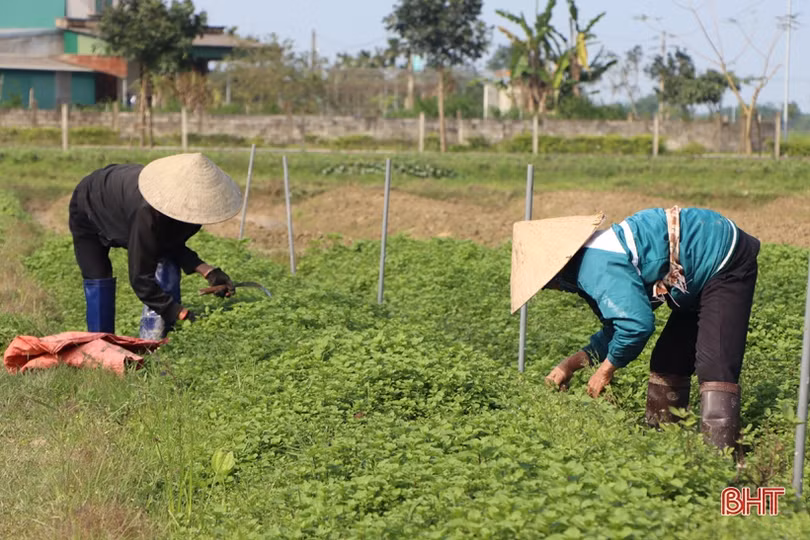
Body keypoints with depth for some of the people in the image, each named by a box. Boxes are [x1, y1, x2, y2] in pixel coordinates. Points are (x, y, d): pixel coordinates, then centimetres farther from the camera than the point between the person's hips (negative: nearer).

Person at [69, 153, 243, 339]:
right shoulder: (148, 212, -49)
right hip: (89, 212, -6)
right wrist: (181, 314, -46)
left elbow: (174, 245, -11)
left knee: (168, 268, -11)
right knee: (98, 283, -14)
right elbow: (140, 279, -43)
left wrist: (208, 271, -27)